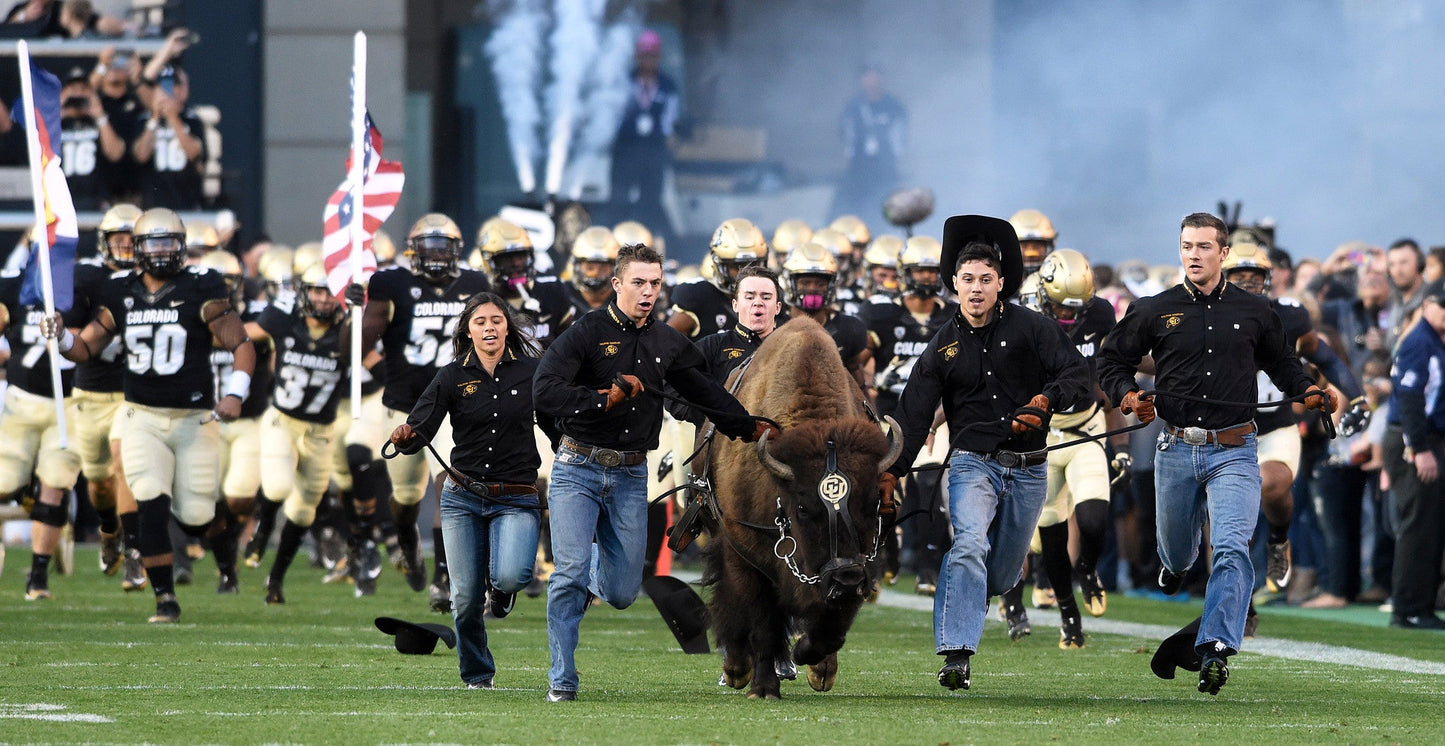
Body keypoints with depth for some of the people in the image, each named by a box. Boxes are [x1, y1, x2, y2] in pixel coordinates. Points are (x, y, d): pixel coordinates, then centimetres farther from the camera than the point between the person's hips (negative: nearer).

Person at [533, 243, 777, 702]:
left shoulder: (667, 344, 11)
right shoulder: (588, 333, -6)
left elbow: (705, 392, 23)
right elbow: (545, 392, -16)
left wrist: (753, 429, 23)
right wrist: (606, 398, -19)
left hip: (631, 478, 4)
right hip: (578, 470, -4)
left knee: (622, 593, 3)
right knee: (569, 575, -15)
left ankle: (592, 565, 40)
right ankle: (562, 681, -4)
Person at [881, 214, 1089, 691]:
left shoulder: (1030, 328, 1)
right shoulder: (943, 347, 6)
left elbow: (1077, 374, -6)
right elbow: (914, 414, 6)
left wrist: (1044, 401, -26)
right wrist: (892, 472, -2)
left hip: (1028, 470, 1)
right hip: (973, 463, -1)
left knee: (1003, 575, 8)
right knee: (970, 546, -25)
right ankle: (956, 656, -31)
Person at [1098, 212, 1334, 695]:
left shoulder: (1253, 312, 8)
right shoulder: (1154, 311, 5)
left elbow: (1282, 364, 22)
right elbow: (1112, 361, 13)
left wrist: (1310, 393, 3)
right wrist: (1129, 397, -8)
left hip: (1234, 453, -1)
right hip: (1177, 451, 1)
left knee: (1232, 550, -19)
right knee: (1177, 546, 17)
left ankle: (1216, 650, -24)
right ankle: (1175, 565, 56)